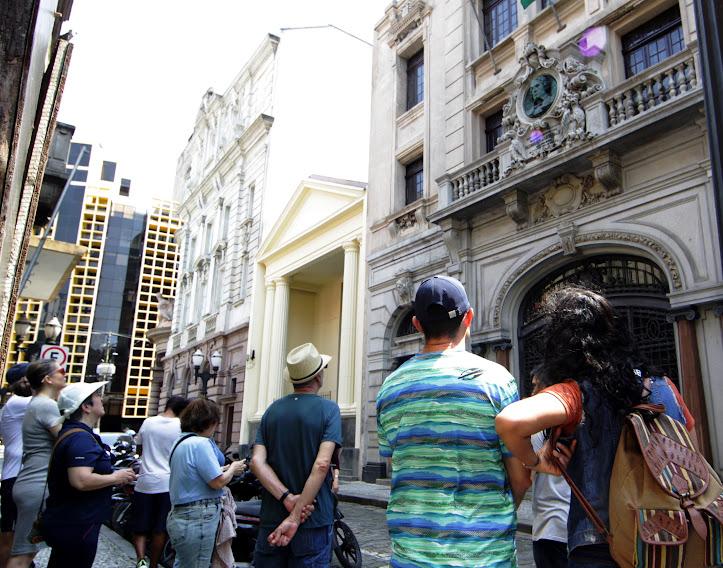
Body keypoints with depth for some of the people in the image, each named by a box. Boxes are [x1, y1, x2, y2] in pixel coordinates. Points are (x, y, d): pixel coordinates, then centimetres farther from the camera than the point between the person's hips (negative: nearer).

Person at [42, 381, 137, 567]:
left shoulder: (71, 432, 12)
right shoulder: (81, 438, -23)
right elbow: (81, 481, -36)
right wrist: (115, 478, -20)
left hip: (64, 522, 11)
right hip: (76, 526, -11)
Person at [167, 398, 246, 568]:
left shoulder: (180, 442, 14)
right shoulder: (200, 443, -18)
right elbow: (218, 482, -19)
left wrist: (225, 469, 16)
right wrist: (233, 469, -1)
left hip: (179, 515, 10)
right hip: (197, 520, -10)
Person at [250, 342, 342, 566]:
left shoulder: (272, 411, 3)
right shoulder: (328, 409, -9)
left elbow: (257, 462, -7)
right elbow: (321, 464, -20)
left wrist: (287, 498, -14)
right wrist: (296, 517, -19)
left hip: (271, 520, 4)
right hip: (313, 522, -4)